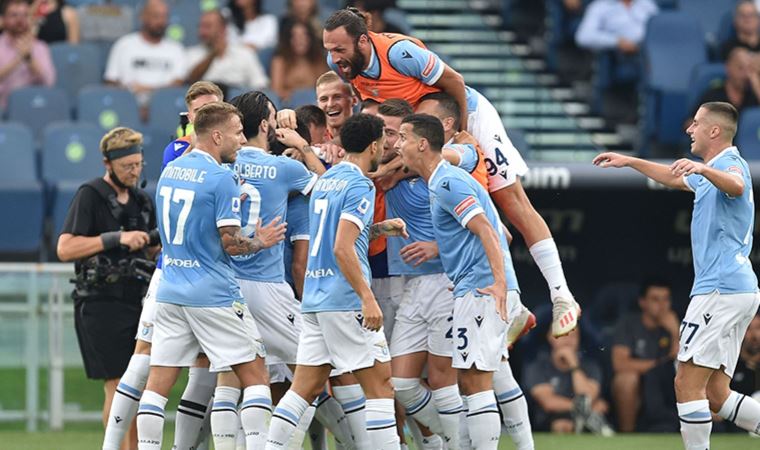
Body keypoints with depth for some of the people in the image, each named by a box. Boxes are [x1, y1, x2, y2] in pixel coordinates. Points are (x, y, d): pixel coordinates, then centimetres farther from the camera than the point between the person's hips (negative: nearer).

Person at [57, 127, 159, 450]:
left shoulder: (142, 201, 15)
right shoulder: (89, 196, -6)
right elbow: (65, 249, -15)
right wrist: (116, 239, -20)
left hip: (135, 301, 7)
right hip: (100, 304, -7)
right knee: (117, 386, -9)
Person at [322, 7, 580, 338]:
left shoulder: (398, 52, -35)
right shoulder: (339, 63, -14)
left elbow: (454, 82, -23)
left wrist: (462, 135, -16)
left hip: (468, 113, -7)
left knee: (511, 201, -8)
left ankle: (561, 296, -8)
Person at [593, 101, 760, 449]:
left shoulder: (731, 163, -9)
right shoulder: (711, 172, 23)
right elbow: (674, 178, 44)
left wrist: (702, 168, -53)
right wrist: (629, 161, 45)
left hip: (721, 289, -10)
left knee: (687, 382, -11)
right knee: (715, 395, 5)